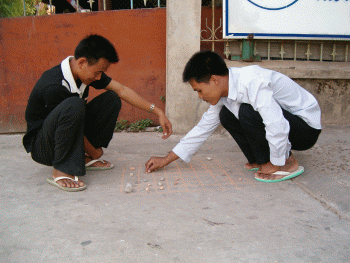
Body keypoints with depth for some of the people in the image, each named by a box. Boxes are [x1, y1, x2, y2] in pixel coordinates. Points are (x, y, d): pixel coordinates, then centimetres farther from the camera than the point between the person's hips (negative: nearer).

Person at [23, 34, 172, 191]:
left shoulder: (89, 71, -6)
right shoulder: (53, 87, -30)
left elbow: (121, 90, -5)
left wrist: (157, 112, -10)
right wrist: (94, 152, -8)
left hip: (69, 137, 8)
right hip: (41, 146, -8)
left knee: (112, 99, -5)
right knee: (73, 105, -38)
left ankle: (85, 159, 1)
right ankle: (61, 171, -25)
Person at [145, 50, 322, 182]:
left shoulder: (252, 83, -31)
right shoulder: (223, 91, -2)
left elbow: (277, 127, -37)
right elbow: (204, 127, 5)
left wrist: (276, 164, -21)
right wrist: (166, 160, 5)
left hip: (307, 127, -8)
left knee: (248, 112, -29)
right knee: (227, 115, 2)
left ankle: (287, 163, -14)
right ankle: (260, 161, 4)